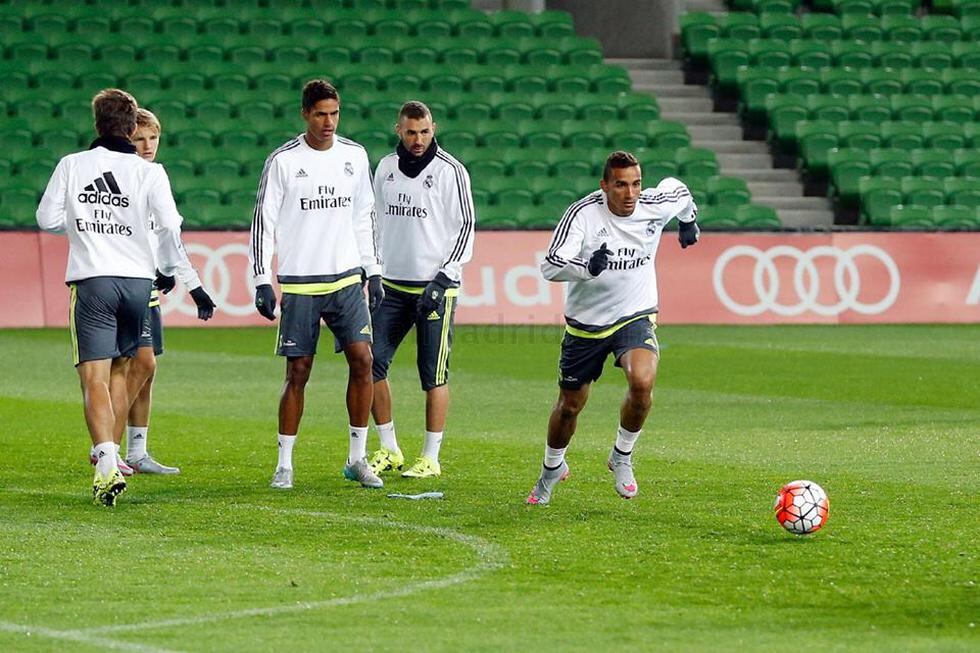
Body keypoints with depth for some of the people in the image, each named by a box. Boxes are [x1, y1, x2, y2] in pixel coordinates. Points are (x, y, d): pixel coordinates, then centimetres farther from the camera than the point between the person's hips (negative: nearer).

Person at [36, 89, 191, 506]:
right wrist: (170, 268, 10)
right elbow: (169, 225, -8)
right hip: (138, 280, 2)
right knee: (119, 371, 21)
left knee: (95, 379, -8)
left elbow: (47, 218, 5)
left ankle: (107, 466, -24)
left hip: (91, 280, -2)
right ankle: (110, 452, 24)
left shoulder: (71, 165, 3)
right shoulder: (149, 172, 0)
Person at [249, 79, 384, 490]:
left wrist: (373, 271, 13)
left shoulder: (355, 156, 8)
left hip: (347, 278, 3)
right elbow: (263, 222, -3)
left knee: (362, 360, -7)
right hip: (299, 283, -3)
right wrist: (262, 282, -8)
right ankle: (284, 465, 8)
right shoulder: (283, 161, -5)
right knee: (298, 372, -2)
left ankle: (357, 459, 3)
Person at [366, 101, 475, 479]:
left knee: (433, 374, -2)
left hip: (436, 287, -5)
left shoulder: (450, 171, -6)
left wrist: (442, 279, -14)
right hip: (393, 285, 5)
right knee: (371, 363, -1)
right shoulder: (386, 168, 10)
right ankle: (389, 451, 11)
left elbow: (465, 228, -7)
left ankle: (430, 459, 5)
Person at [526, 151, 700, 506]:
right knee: (570, 404, 12)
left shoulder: (654, 205, -13)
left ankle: (622, 456, -1)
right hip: (586, 322, -1)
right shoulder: (582, 213, -22)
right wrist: (588, 267, -50)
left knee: (642, 382, -28)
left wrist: (688, 221, 31)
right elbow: (550, 266, -32)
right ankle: (552, 468, 42)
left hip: (635, 316, 1)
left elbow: (678, 189, 13)